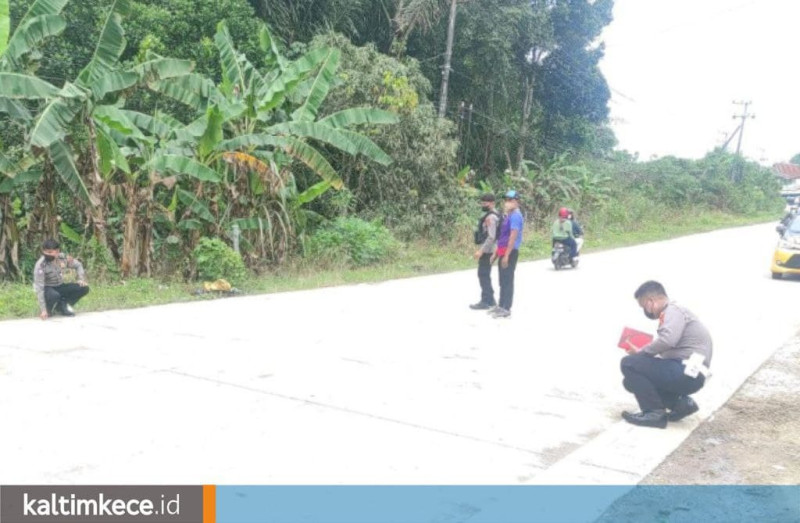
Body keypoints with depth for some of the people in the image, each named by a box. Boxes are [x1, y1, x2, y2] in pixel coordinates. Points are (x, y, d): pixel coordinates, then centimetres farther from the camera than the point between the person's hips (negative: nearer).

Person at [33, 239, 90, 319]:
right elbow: (39, 288, -27)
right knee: (54, 295, -40)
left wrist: (81, 279, -13)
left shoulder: (62, 258, -13)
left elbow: (78, 265, 6)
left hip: (60, 287, 5)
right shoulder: (40, 265, -25)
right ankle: (47, 310, -6)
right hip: (47, 289, -5)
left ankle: (62, 306, -1)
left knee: (84, 288, -15)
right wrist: (43, 310, -32)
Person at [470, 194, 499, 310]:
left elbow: (491, 237, -25)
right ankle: (490, 300, 21)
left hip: (486, 251, -10)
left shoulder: (490, 217, -18)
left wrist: (481, 250, -25)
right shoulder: (490, 215, 14)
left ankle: (486, 301, -2)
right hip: (486, 250, 10)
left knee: (483, 275, -6)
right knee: (485, 275, 15)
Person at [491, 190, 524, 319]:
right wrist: (497, 252, 20)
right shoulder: (509, 215, 16)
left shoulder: (515, 216, -15)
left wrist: (506, 255, -24)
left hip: (510, 253, -10)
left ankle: (506, 309, 1)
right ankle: (501, 306, 24)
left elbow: (513, 237, -21)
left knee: (508, 281, -4)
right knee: (503, 281, 15)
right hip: (503, 252, 10)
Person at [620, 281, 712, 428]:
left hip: (687, 373, -10)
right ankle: (680, 403, 9)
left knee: (629, 363, -12)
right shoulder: (673, 313, 22)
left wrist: (641, 352, -13)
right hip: (685, 374, 10)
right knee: (631, 381, 15)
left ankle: (655, 412, -8)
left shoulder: (673, 311, -9)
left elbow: (667, 340, -27)